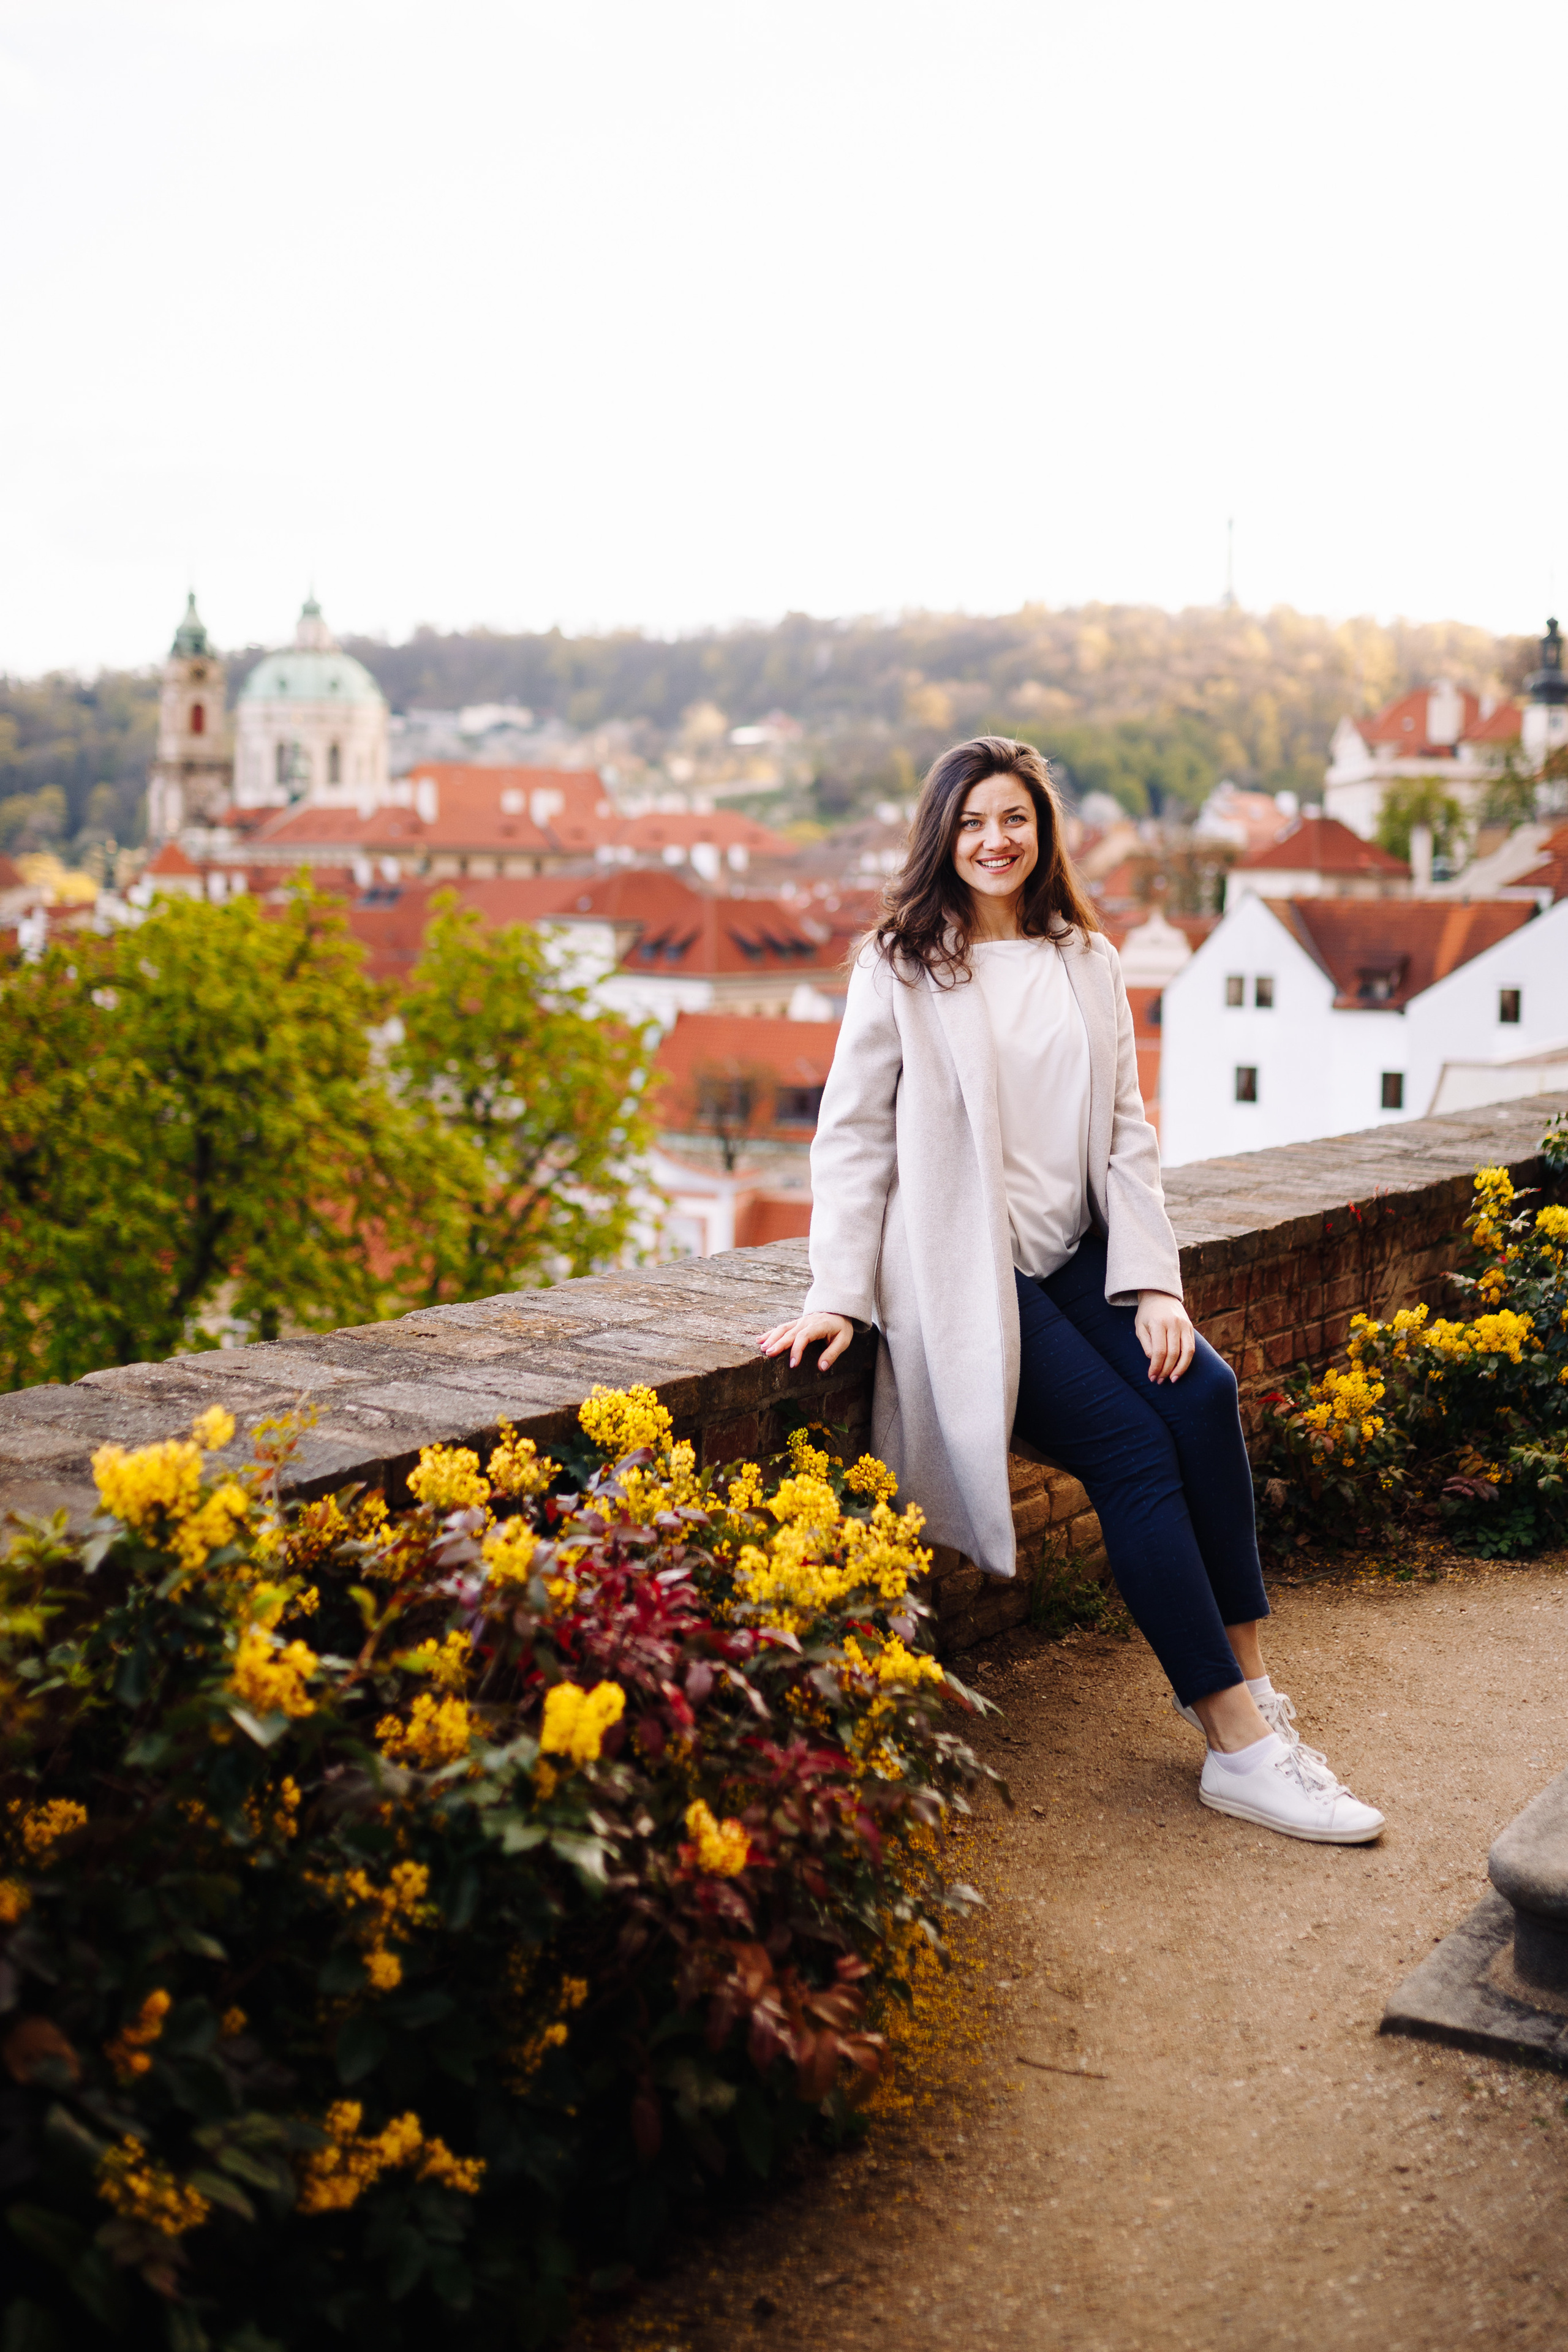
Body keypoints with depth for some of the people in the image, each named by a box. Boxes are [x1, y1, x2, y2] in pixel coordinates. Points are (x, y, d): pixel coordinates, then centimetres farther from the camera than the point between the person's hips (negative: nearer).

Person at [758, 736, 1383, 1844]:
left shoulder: (1088, 962, 13)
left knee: (1204, 1390, -23)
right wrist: (839, 1294, -10)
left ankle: (1239, 1670, -12)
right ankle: (1239, 1742, -18)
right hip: (965, 1269, -4)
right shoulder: (901, 966, 1)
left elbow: (1126, 1133, 9)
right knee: (1133, 1444, -22)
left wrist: (1155, 1284, -3)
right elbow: (854, 1136, 0)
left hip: (1075, 1258, 5)